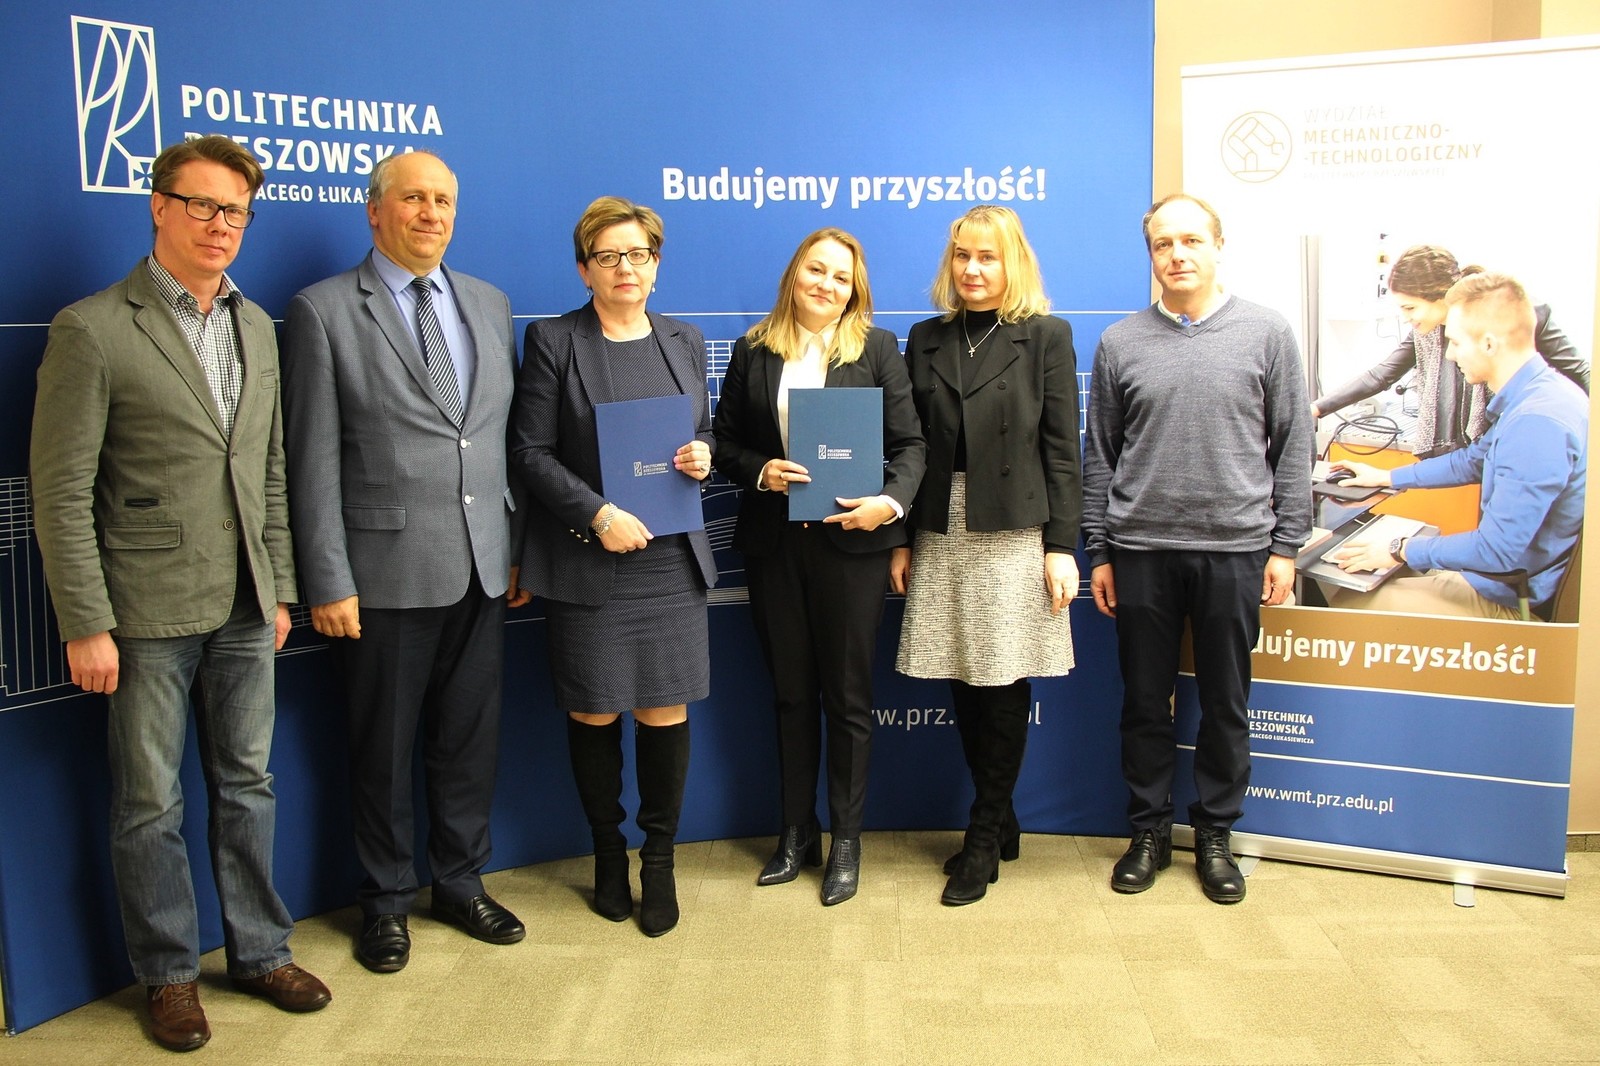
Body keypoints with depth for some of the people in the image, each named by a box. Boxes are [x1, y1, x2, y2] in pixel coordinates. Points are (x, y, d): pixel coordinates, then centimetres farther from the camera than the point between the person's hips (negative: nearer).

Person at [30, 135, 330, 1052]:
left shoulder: (257, 326, 10)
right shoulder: (93, 330, -8)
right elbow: (63, 493, -10)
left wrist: (279, 588, 11)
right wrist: (87, 626, -12)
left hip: (245, 607, 5)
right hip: (149, 613, -5)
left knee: (248, 785, 15)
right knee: (151, 805, 8)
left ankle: (260, 950, 30)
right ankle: (170, 973, 25)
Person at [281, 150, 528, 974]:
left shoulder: (490, 305, 11)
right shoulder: (323, 311, -4)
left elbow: (508, 437, 12)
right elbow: (313, 462, -7)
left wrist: (520, 549, 8)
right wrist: (327, 582, -10)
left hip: (480, 567, 4)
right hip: (386, 572, -4)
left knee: (470, 740, 14)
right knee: (384, 749, 9)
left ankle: (461, 884, 32)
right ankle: (386, 902, 28)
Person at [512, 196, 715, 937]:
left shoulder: (685, 341, 12)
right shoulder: (553, 341, -1)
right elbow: (531, 450, -5)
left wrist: (702, 455, -4)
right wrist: (598, 514, -16)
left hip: (671, 559, 3)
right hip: (587, 561, -2)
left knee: (666, 713, 4)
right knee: (594, 716, 7)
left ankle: (659, 859, 21)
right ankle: (609, 854, 27)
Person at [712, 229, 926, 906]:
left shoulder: (877, 349, 2)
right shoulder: (753, 352, 7)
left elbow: (910, 443, -2)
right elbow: (724, 442, 7)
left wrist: (892, 501, -19)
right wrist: (760, 470, -13)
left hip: (850, 540, -2)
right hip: (773, 543, 2)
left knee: (847, 696, 6)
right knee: (790, 693, 12)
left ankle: (845, 841, 20)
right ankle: (796, 831, 27)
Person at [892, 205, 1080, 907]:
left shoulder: (1046, 336, 2)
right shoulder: (926, 340, 11)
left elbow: (1062, 448, -2)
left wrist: (1061, 546, -7)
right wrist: (902, 540, 6)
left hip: (1016, 534, -3)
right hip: (942, 536, 4)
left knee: (1005, 686, 1)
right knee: (962, 685, 7)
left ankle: (984, 837, 13)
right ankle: (999, 823, 23)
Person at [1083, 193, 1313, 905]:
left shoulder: (1266, 333, 3)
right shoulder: (1119, 343, 6)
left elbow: (1293, 446, 4)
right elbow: (1099, 458, 8)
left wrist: (1286, 545, -1)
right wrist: (1097, 552, 4)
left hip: (1235, 550, 0)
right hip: (1140, 551, 1)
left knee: (1225, 704, 9)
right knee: (1145, 701, 9)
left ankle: (1214, 834, 25)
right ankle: (1149, 831, 24)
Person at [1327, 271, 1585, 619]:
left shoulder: (1536, 422, -30)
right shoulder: (1541, 392, 4)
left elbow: (1498, 551, -29)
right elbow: (1474, 461, 22)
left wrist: (1401, 549, -16)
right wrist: (1386, 478, 27)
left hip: (1510, 602, -10)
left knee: (1346, 602, -7)